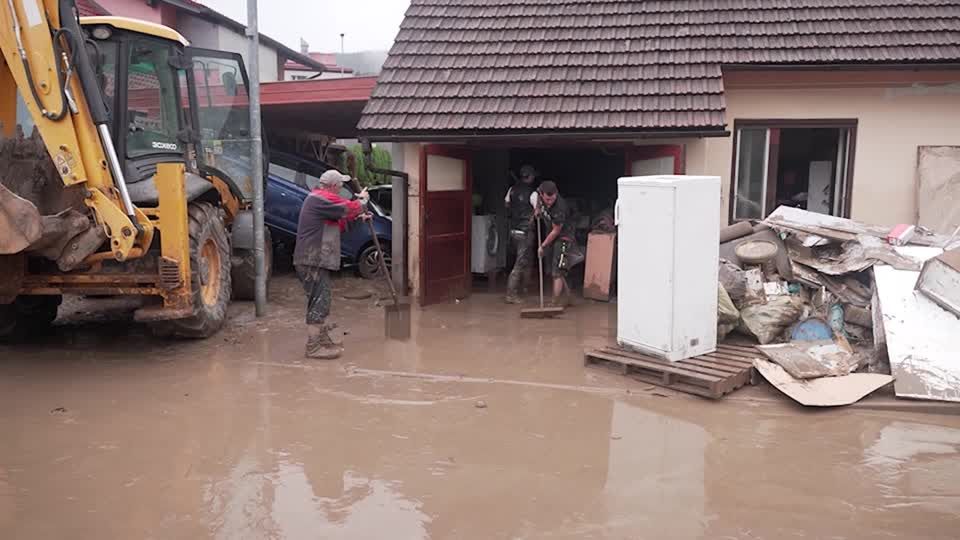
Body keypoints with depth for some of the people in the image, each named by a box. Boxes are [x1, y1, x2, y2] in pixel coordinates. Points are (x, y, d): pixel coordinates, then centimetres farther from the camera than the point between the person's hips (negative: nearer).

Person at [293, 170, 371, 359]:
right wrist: (363, 199, 5)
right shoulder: (322, 199, -15)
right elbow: (350, 208, -14)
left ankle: (324, 341, 27)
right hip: (313, 262, -11)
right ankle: (313, 347, -3)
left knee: (321, 302, 17)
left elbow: (338, 222, 26)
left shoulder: (318, 198, 19)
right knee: (318, 303, -8)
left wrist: (358, 217, 16)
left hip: (315, 261, 11)